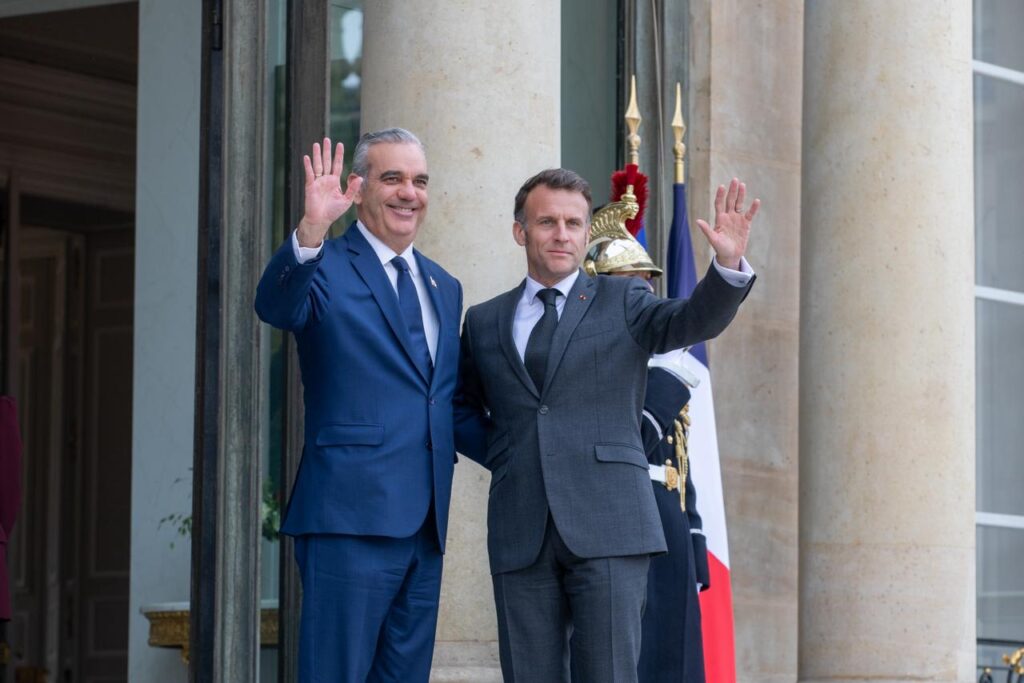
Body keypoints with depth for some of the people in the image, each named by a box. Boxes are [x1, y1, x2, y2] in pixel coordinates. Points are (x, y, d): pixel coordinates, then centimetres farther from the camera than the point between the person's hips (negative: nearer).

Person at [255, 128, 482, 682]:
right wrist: (310, 231, -41)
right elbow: (275, 306, -25)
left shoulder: (444, 288, 20)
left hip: (425, 528, 7)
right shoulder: (325, 267, -2)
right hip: (351, 518, -7)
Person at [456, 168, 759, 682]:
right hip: (520, 536, 3)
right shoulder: (485, 322, 17)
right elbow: (462, 409, 29)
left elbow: (693, 320, -9)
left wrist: (728, 266, -27)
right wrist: (500, 455, 11)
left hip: (607, 525, -3)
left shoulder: (621, 303, 9)